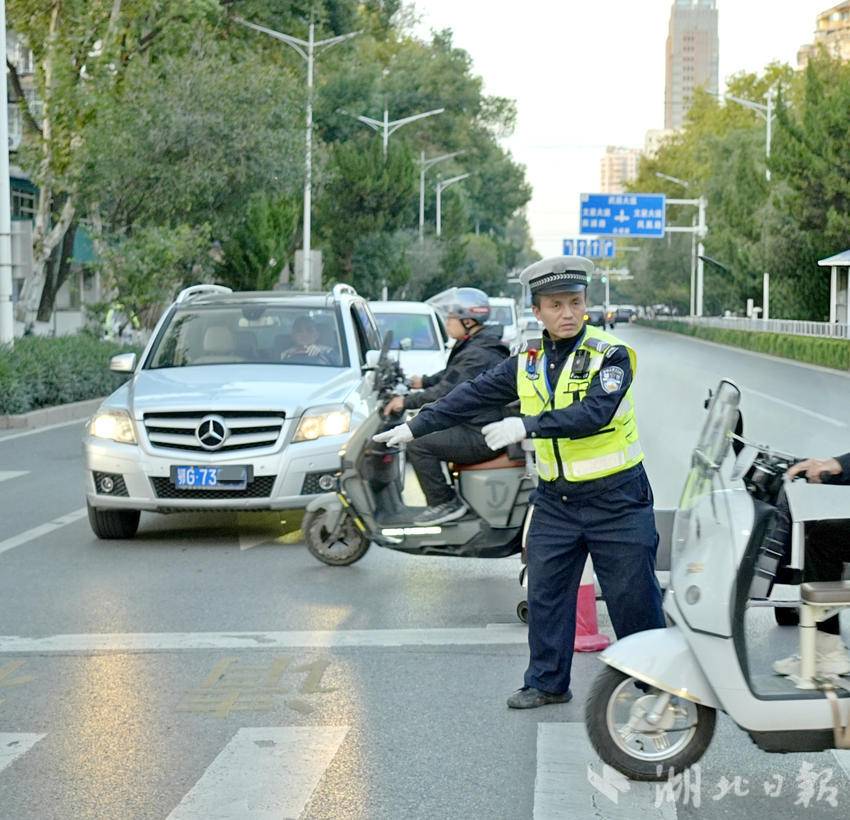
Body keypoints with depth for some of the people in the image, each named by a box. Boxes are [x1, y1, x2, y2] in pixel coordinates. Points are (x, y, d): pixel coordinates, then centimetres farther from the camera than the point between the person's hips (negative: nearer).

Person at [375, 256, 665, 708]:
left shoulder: (610, 354, -12)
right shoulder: (528, 363, 6)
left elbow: (594, 412, -26)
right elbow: (471, 396, 11)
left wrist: (527, 426, -32)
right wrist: (414, 427, 11)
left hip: (615, 498, -5)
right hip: (555, 498, 5)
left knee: (633, 597, 1)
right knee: (545, 593, 7)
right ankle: (547, 682, 19)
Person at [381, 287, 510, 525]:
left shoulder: (476, 355, -20)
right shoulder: (477, 345, 13)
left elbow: (446, 393, -24)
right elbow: (451, 375, 28)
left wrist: (406, 401, -17)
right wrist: (423, 381, 19)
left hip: (482, 436, -11)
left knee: (418, 445, -16)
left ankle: (444, 503, -8)